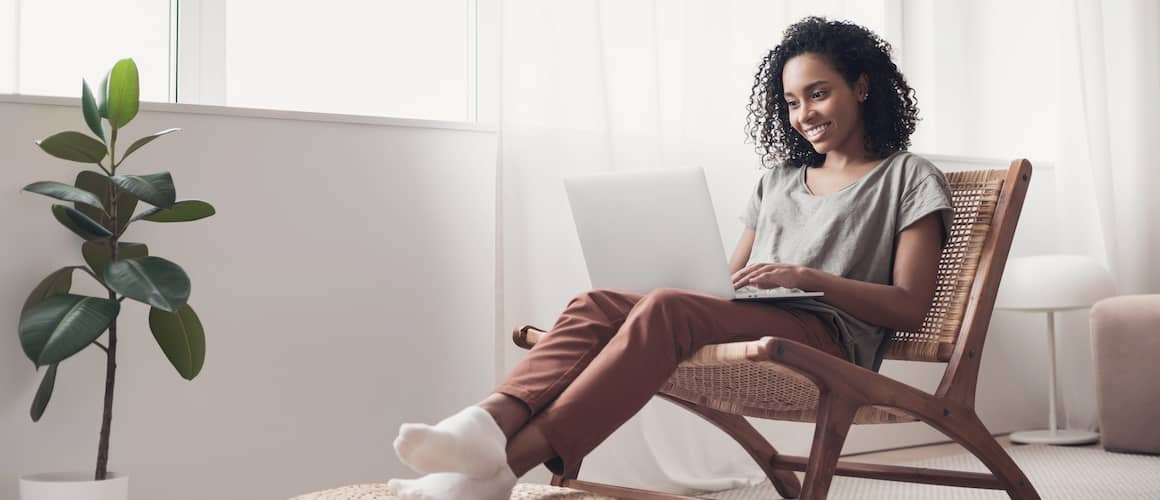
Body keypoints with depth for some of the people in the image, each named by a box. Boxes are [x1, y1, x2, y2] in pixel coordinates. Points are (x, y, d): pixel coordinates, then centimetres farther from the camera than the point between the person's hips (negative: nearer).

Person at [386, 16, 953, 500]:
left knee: (667, 307, -34)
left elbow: (911, 306, 0)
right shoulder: (779, 179, 30)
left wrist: (809, 277, -14)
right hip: (747, 326, 6)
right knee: (596, 304, -22)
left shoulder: (908, 178, 11)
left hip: (830, 337, -6)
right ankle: (489, 422, -46)